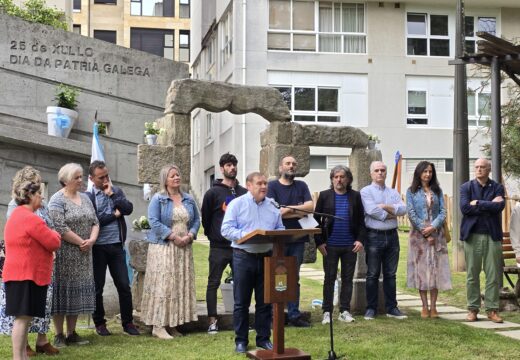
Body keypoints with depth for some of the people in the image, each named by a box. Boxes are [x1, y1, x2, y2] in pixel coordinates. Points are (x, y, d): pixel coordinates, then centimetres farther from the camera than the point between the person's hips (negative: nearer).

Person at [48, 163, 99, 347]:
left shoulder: (85, 198, 14)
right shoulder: (57, 200, -8)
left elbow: (95, 222, 12)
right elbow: (60, 228, -17)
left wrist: (91, 240, -6)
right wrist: (81, 242, -13)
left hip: (83, 255, 6)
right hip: (64, 254, -6)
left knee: (78, 291, 8)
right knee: (63, 290, -2)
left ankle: (72, 333, 15)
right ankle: (59, 335, 5)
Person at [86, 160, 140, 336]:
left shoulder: (117, 191, 9)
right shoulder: (87, 197, -4)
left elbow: (128, 209, -5)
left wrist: (112, 194, -10)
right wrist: (114, 215, -7)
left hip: (116, 245, 3)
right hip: (97, 247, -3)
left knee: (124, 285, 4)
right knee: (97, 287, 7)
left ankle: (128, 322, 14)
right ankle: (99, 323, 20)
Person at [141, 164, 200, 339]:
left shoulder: (188, 199, 13)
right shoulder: (158, 199, -3)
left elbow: (196, 220, 14)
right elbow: (154, 221, -12)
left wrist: (190, 235, -6)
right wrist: (174, 236, -17)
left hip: (184, 248, 6)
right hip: (163, 248, -6)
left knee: (182, 284, 5)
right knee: (162, 284, -8)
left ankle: (173, 323, 12)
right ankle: (158, 325, -6)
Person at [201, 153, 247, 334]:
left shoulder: (244, 193, 7)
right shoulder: (213, 193, -2)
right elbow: (205, 217, 2)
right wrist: (213, 235, 3)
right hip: (219, 247, -3)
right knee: (213, 283, 2)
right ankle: (212, 321, 7)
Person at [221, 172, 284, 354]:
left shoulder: (272, 206, 10)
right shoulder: (237, 204, -3)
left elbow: (280, 229, 11)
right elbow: (226, 229, -9)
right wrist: (246, 236, -21)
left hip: (267, 257, 4)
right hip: (243, 256, -3)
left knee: (265, 301, 9)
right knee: (241, 302, 4)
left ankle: (263, 338, 19)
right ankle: (241, 340, 13)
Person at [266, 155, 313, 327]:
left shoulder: (301, 186, 10)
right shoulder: (272, 186, 0)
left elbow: (310, 206, -5)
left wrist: (288, 208, -12)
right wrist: (299, 212, -9)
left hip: (297, 239, 3)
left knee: (294, 278, 8)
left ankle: (294, 315, 13)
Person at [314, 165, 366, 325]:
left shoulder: (355, 196, 6)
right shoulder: (324, 196, 3)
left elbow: (361, 221, 6)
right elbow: (316, 220, 2)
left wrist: (360, 240, -6)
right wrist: (319, 242, -6)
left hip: (350, 246, 1)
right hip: (330, 246, -1)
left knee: (347, 279, 7)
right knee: (329, 279, 4)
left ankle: (345, 311, 15)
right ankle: (327, 312, 9)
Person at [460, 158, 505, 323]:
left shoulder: (497, 187, 7)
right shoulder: (466, 187, 6)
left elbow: (499, 206, -11)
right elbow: (465, 208, -10)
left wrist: (478, 203, -9)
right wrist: (489, 205, -10)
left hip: (492, 235, 0)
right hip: (472, 235, 0)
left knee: (493, 275, 1)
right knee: (472, 274, 3)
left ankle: (492, 309, 7)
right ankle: (473, 309, 11)